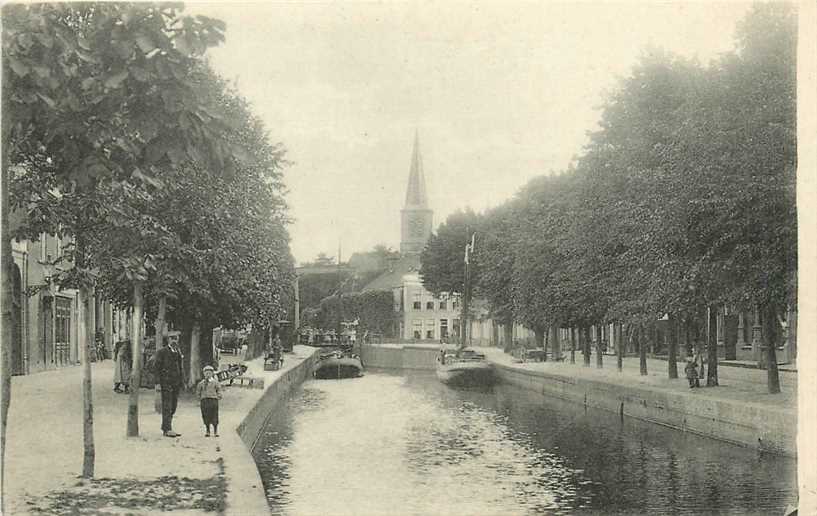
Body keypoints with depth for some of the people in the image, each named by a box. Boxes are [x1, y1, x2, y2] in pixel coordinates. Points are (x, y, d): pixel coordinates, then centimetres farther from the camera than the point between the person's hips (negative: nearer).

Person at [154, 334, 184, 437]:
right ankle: (167, 429, -7)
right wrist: (158, 383, -12)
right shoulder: (162, 352, -3)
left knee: (173, 406, 9)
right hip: (166, 383, -7)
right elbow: (157, 368, -6)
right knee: (167, 406, -8)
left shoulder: (178, 352, 16)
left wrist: (182, 381, 12)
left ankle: (165, 427, 18)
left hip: (176, 383, 7)